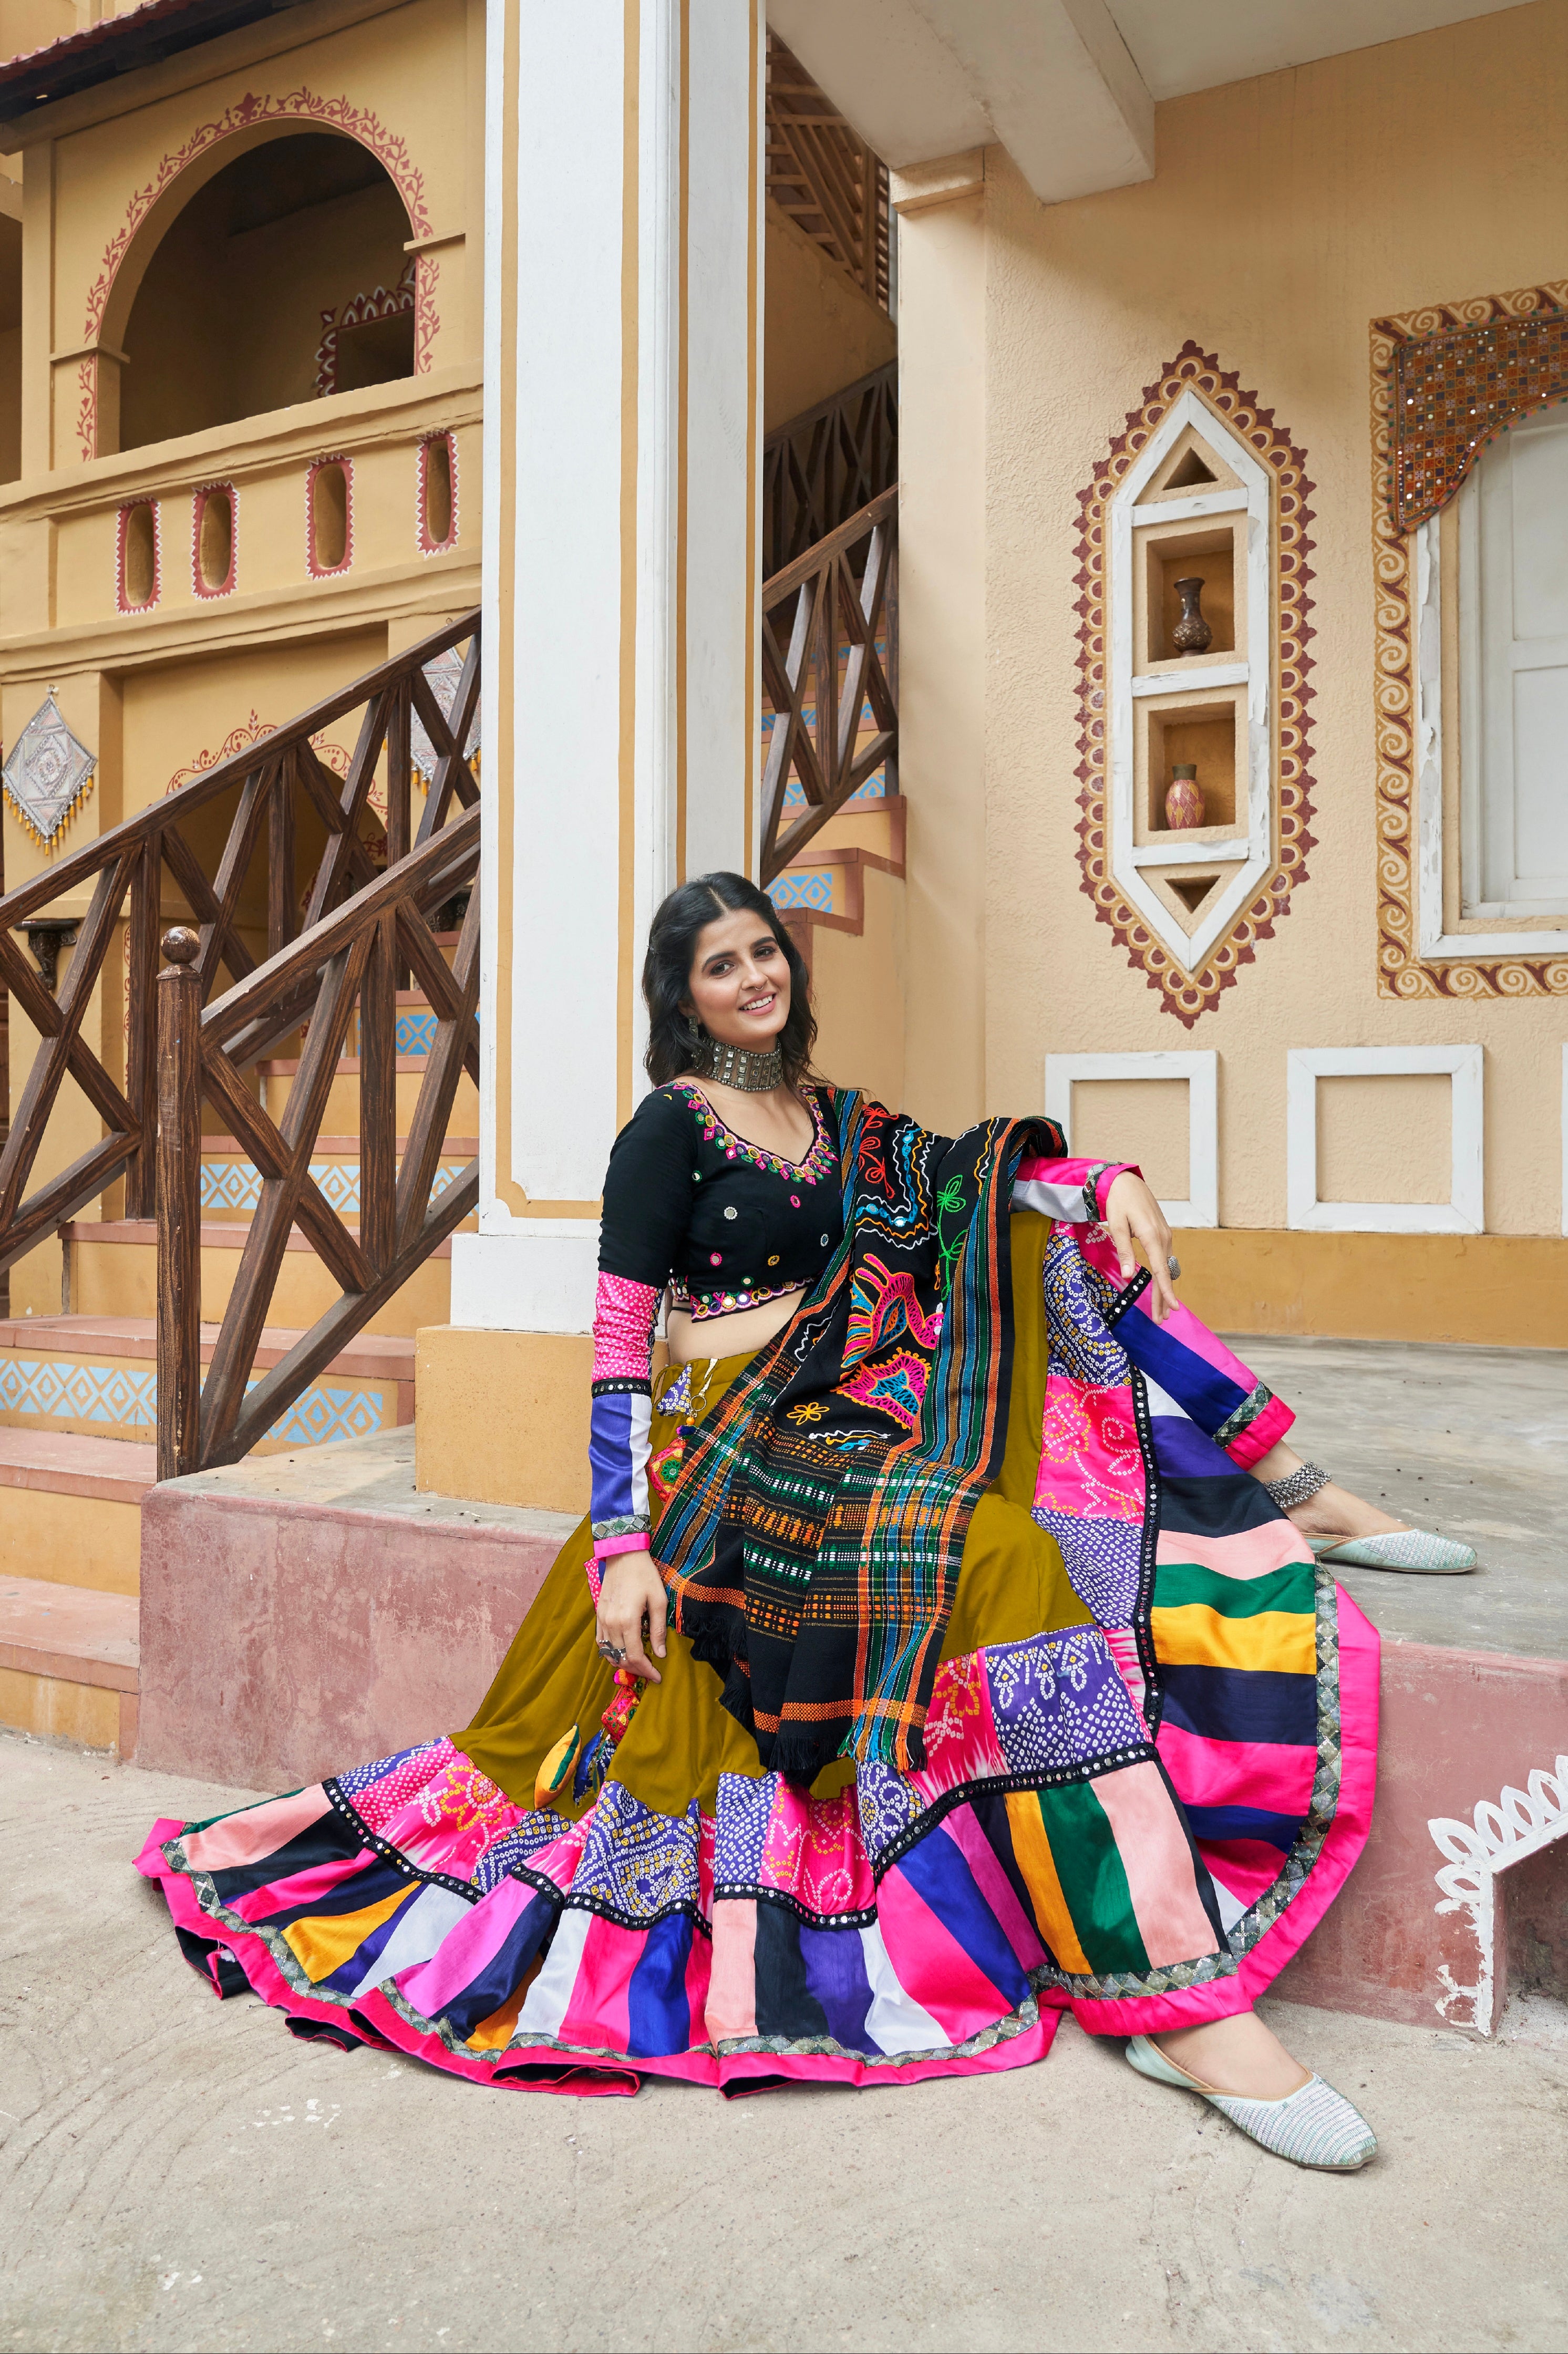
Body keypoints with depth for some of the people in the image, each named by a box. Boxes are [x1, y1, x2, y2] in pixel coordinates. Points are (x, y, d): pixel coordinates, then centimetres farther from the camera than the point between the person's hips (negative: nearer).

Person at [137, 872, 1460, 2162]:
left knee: (1036, 1218, 0)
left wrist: (1113, 1185, -12)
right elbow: (620, 1349, -7)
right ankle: (1179, 1997, -30)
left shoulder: (841, 1121, 19)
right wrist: (623, 1547, -14)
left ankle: (1288, 1490, -2)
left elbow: (969, 1176, 8)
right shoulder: (670, 1129, -1)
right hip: (740, 1455, -7)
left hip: (865, 1416, 7)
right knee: (993, 1561, -32)